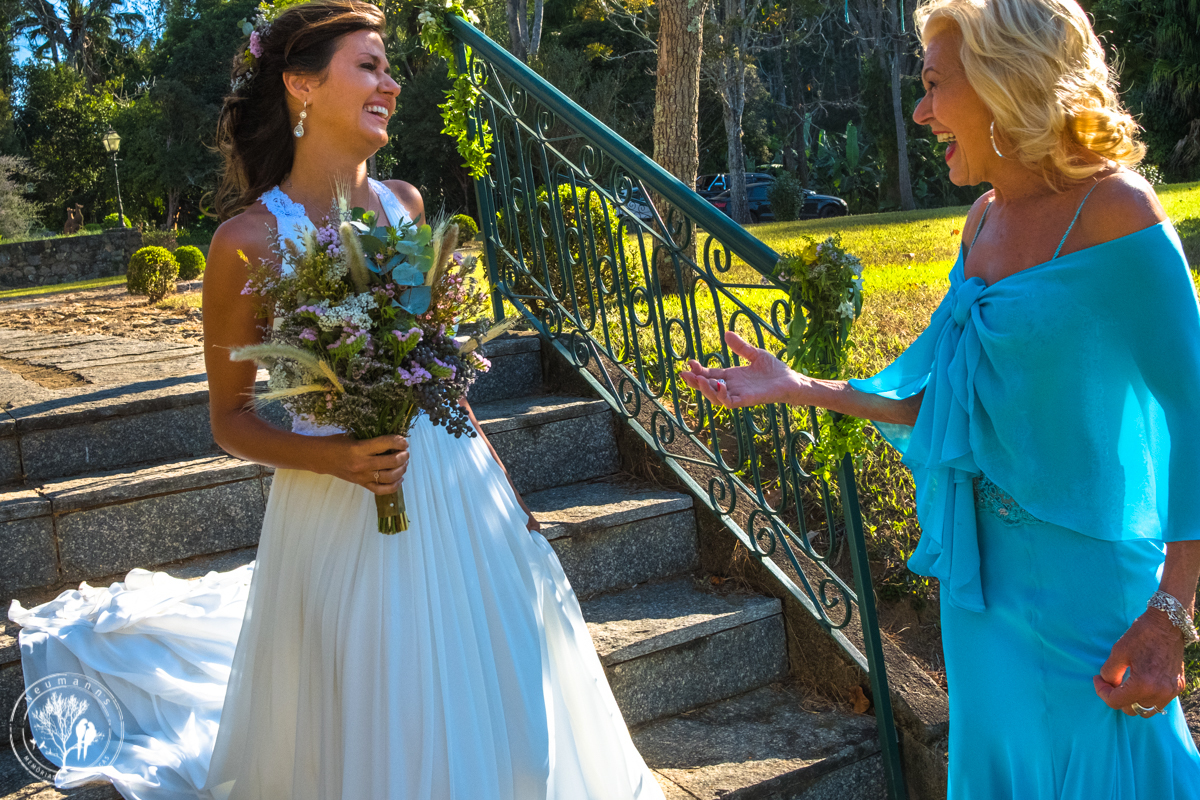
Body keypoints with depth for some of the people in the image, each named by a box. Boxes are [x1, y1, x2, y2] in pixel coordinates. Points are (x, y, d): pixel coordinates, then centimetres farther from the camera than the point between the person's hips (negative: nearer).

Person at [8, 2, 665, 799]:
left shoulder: (405, 203, 1)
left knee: (490, 699, 20)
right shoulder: (251, 241, -16)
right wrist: (332, 455, -25)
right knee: (373, 735, 10)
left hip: (455, 484, 5)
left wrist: (497, 476, 13)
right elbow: (231, 418, -7)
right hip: (344, 507, -5)